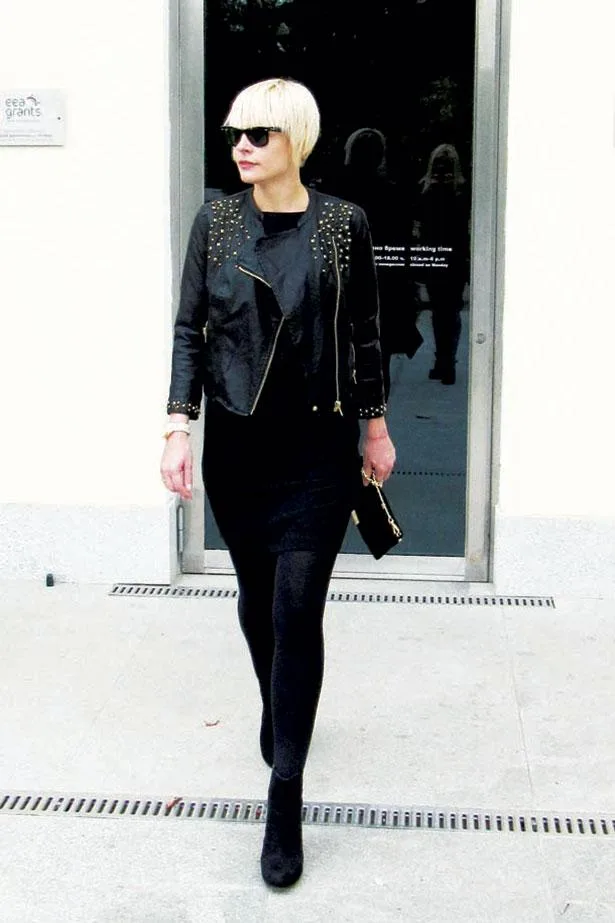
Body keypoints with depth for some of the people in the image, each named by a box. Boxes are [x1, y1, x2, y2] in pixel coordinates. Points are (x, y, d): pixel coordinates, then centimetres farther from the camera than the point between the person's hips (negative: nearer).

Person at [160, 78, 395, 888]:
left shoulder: (343, 225, -3)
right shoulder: (215, 223, 1)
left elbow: (364, 333, 5)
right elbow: (190, 329, 1)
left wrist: (376, 426, 8)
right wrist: (179, 428, -8)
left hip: (319, 447, -2)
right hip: (236, 445, 2)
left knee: (297, 609, -7)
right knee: (256, 597, 15)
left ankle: (286, 797, -1)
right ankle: (276, 712, 44)